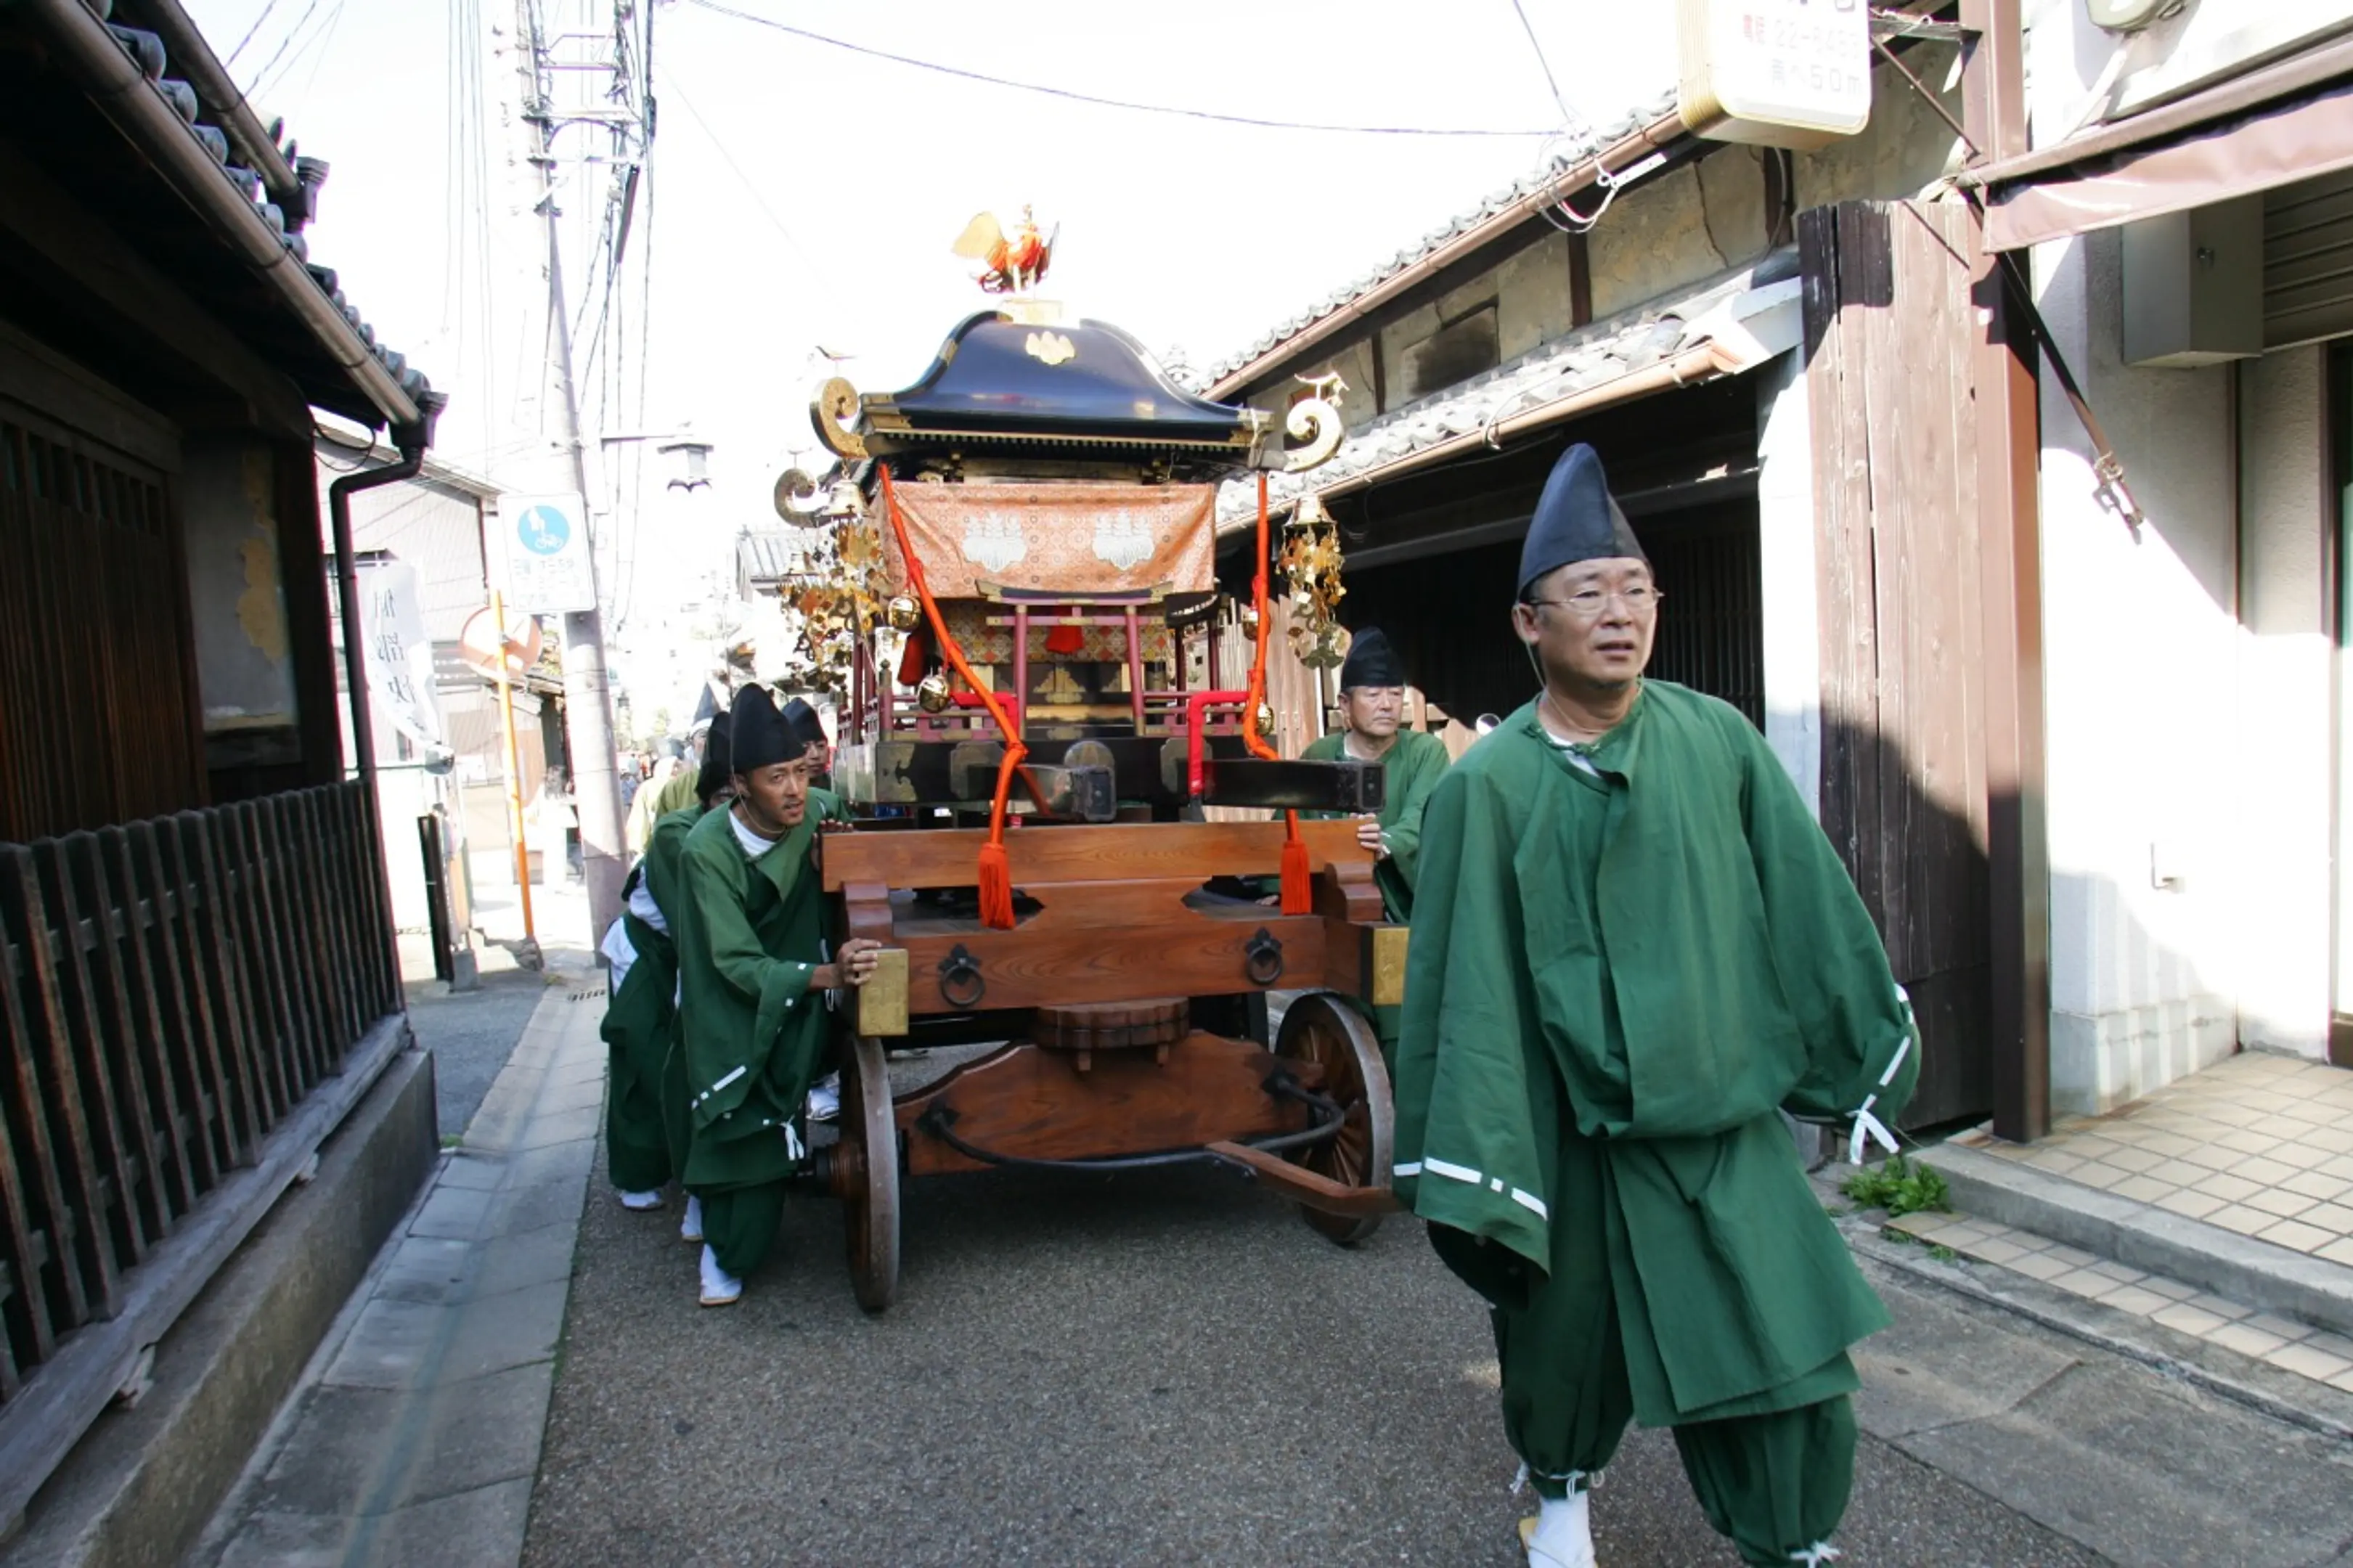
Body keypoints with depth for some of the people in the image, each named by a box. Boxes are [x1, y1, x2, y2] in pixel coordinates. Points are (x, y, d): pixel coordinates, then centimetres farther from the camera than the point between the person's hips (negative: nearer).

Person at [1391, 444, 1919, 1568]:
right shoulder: (1488, 786, -11)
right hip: (1572, 1139, -2)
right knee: (1568, 1344, 16)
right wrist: (1465, 1161, -9)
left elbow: (1808, 903, 6)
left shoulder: (1719, 740, -3)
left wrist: (1863, 1055, 11)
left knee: (1792, 1369, 5)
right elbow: (1463, 983, -9)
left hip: (1729, 1122, 2)